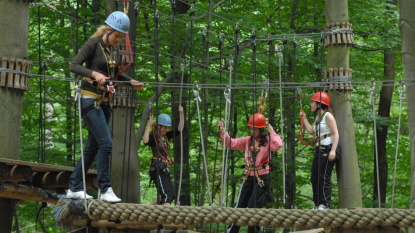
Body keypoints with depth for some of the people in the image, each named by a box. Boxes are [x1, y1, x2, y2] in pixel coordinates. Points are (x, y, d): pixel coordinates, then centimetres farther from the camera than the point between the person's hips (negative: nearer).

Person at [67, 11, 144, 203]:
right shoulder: (94, 43, -9)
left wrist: (131, 82, 8)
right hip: (90, 98, -8)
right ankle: (105, 189, -12)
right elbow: (74, 66, -17)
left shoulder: (114, 49, 11)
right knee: (106, 143, -16)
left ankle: (74, 188, 15)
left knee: (93, 147, 8)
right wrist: (94, 74, -31)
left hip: (105, 101, 8)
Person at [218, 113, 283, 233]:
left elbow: (277, 145, -27)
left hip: (262, 177, -6)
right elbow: (231, 143, 6)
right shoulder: (248, 140, 8)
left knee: (254, 205, -4)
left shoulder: (267, 141, -7)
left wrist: (272, 132, -17)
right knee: (240, 204, 11)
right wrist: (223, 132, -5)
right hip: (248, 176, 6)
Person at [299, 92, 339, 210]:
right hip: (319, 149, 10)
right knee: (314, 177, 10)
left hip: (327, 149, -10)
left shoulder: (327, 116, -8)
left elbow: (336, 133, -14)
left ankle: (324, 204, -10)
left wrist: (333, 150, -23)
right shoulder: (318, 117, 20)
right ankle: (317, 204, 15)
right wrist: (304, 117, 19)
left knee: (324, 177, -11)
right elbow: (311, 131, 15)